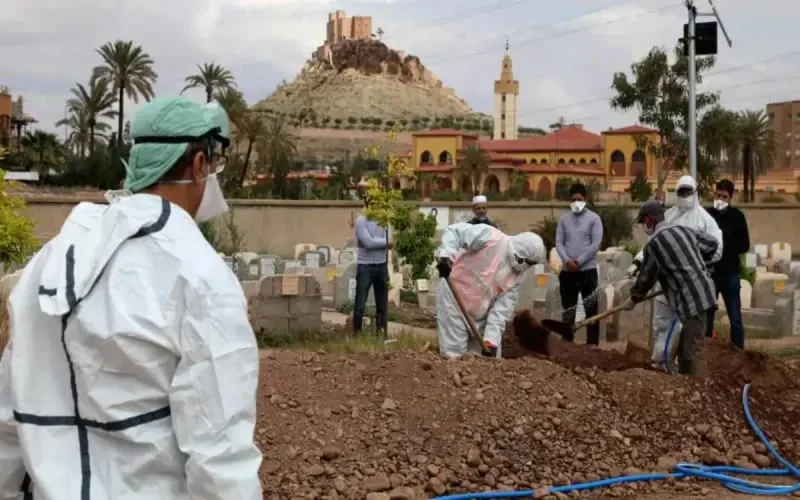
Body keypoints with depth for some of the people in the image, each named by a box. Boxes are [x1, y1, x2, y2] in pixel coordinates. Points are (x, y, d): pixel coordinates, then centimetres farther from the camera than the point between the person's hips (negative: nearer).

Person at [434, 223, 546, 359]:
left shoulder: (517, 276, -1)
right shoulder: (490, 237, -18)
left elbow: (503, 308, -6)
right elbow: (454, 231, -18)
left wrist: (492, 339, -16)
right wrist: (446, 255, -36)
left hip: (480, 315, 7)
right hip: (454, 299, -7)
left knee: (491, 358, 9)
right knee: (455, 355, -7)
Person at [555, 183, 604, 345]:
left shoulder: (594, 218, 0)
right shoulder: (564, 218, 10)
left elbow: (596, 243, -8)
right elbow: (559, 242, 5)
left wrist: (579, 261, -13)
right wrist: (567, 260, -11)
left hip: (588, 270, -3)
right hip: (567, 271, 3)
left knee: (591, 309, 0)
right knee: (568, 309, 9)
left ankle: (592, 344, 4)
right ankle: (567, 342, 16)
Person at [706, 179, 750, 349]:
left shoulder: (737, 216, 1)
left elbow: (745, 245, 3)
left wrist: (725, 248, -10)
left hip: (730, 273, 0)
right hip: (709, 273, 0)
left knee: (735, 318, 3)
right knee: (706, 316, 8)